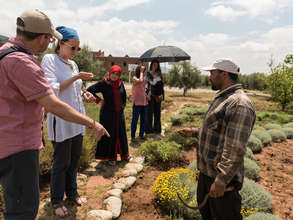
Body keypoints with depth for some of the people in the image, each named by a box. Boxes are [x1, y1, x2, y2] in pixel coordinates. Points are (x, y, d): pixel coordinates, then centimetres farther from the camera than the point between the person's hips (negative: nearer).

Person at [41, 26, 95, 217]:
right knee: (61, 162, 3)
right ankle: (57, 200, 23)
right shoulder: (49, 59, -6)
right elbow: (53, 89, -15)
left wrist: (83, 94, 3)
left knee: (75, 159, 15)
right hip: (61, 120, -7)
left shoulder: (73, 64, 14)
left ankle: (72, 192, 34)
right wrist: (76, 77, -20)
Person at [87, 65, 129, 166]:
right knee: (109, 135, 2)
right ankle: (111, 157, 17)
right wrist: (98, 99, -11)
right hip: (107, 113, -5)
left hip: (119, 113, 5)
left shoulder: (120, 83, 4)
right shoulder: (103, 83, -11)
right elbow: (89, 90, -11)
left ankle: (124, 154, 31)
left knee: (121, 133, 14)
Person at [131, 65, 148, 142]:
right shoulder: (134, 78, -10)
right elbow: (140, 81, -33)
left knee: (143, 120, 11)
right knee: (135, 120, 1)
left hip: (144, 102, 7)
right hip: (137, 103, -7)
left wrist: (146, 96, 7)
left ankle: (141, 135, 24)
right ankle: (133, 136, 11)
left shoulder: (144, 79, 11)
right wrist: (141, 71, -19)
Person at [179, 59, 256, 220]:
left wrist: (221, 181, -27)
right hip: (207, 171, 10)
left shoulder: (240, 104, -23)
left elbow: (236, 150, -28)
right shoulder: (222, 98, 11)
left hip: (222, 176, -9)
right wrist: (193, 133, 22)